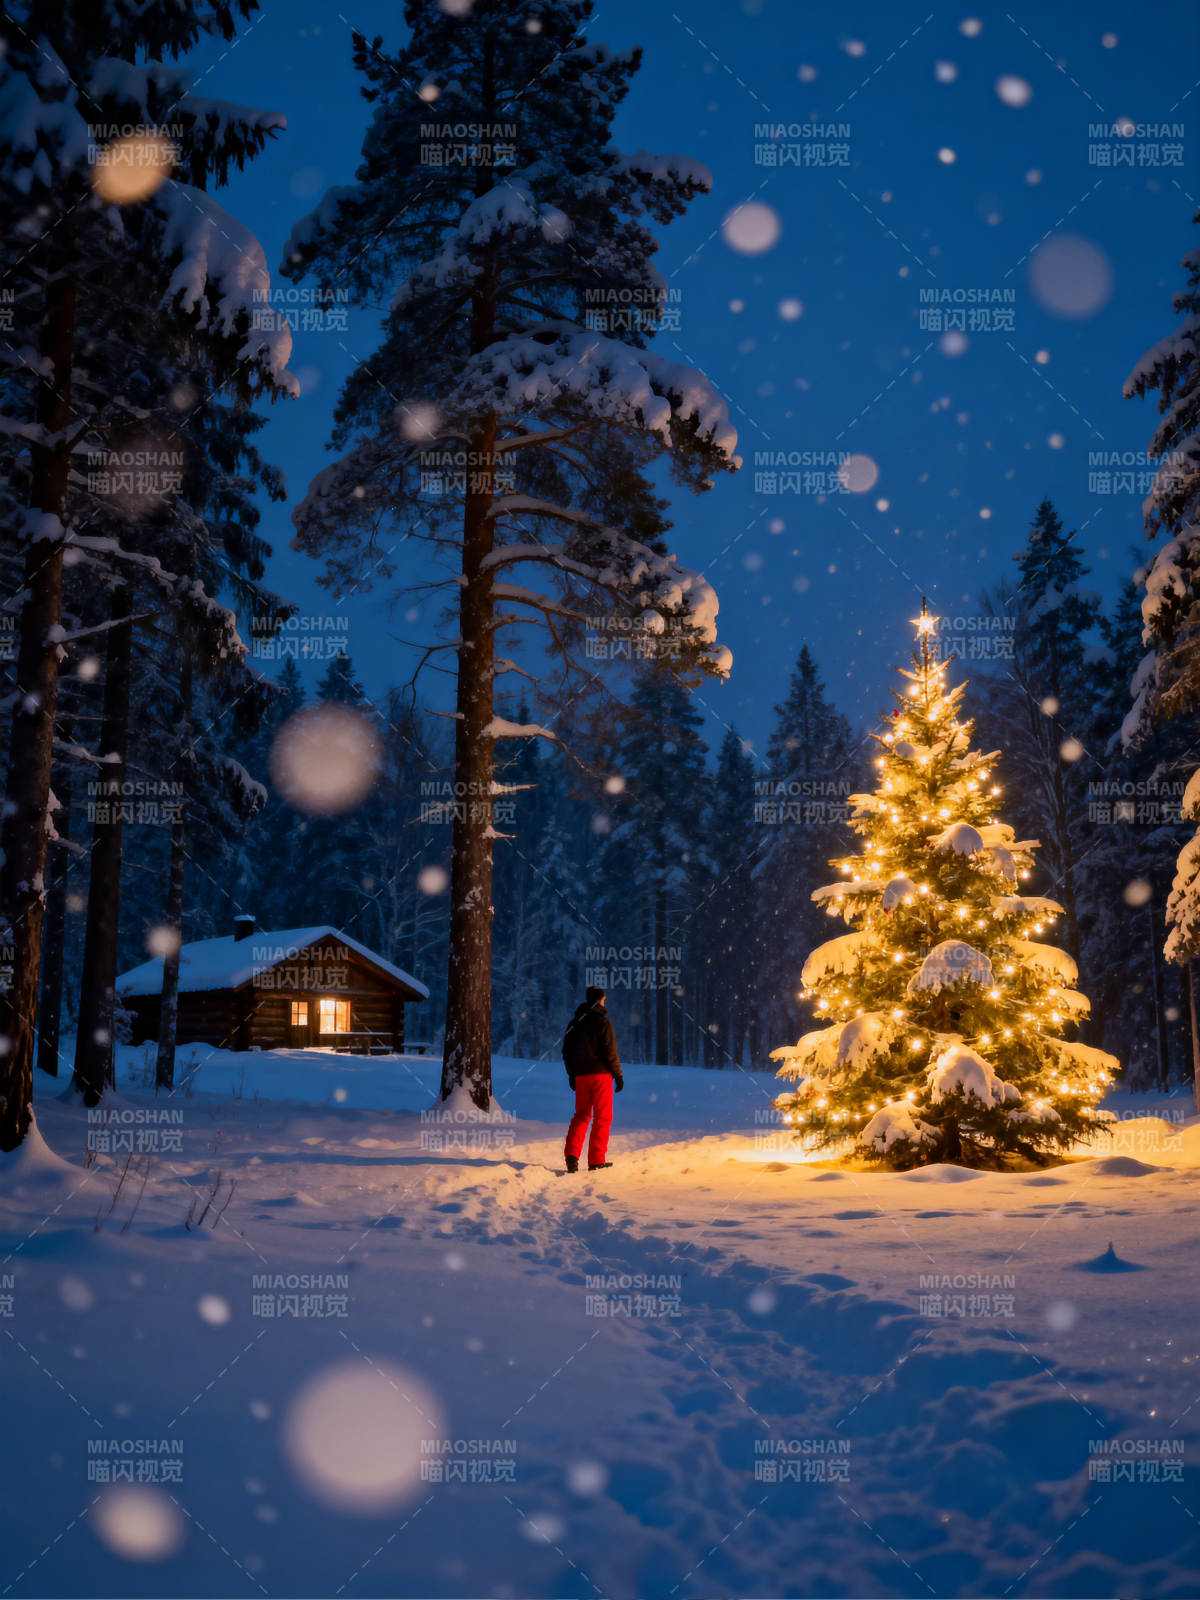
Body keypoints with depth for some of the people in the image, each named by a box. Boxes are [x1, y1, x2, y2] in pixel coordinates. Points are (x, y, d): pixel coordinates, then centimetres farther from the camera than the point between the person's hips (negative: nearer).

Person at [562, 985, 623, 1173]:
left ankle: (571, 1154, -2)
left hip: (580, 1075, 5)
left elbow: (566, 1051, 14)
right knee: (602, 1117, 3)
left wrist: (571, 1074, 22)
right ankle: (596, 1161, 1)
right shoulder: (602, 1022, -9)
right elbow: (610, 1052, -12)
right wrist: (619, 1075, -5)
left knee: (581, 1115, 15)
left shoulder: (574, 1023, 10)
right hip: (601, 1073, -5)